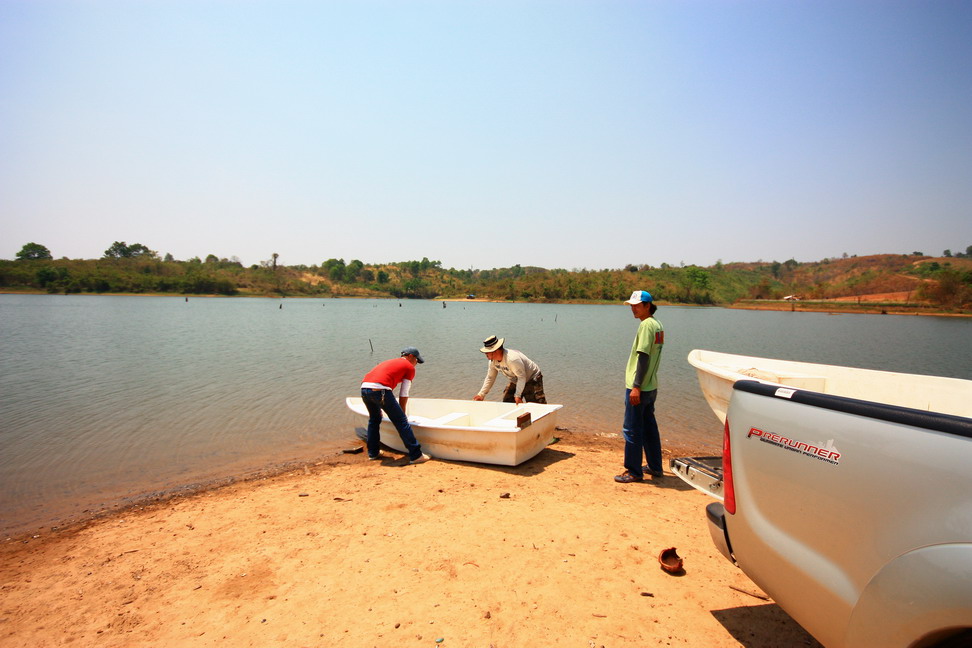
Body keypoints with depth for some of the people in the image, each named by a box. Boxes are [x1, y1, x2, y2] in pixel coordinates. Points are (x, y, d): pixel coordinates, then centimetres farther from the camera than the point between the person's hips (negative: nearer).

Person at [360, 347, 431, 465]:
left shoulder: (388, 362, 35)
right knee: (401, 421, 2)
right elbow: (403, 394, 11)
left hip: (364, 388, 7)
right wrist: (402, 413, 22)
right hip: (380, 390, -7)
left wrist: (379, 408, 53)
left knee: (374, 419, 29)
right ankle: (416, 456, 5)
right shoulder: (410, 367, 15)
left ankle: (373, 453, 37)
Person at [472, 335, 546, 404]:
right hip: (515, 382, 8)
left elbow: (521, 377, -31)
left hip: (531, 379, -8)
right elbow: (490, 378, 1)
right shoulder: (493, 361, -10)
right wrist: (481, 395, -1)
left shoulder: (512, 359, -36)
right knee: (506, 402, 9)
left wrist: (518, 395, -33)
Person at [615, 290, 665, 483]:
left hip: (639, 388, -9)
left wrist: (636, 386, -21)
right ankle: (655, 467, 29)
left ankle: (634, 471, 9)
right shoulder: (657, 324, 12)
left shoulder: (646, 324, -16)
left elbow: (643, 357, -21)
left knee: (632, 429, 0)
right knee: (649, 426, 18)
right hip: (651, 387, 10)